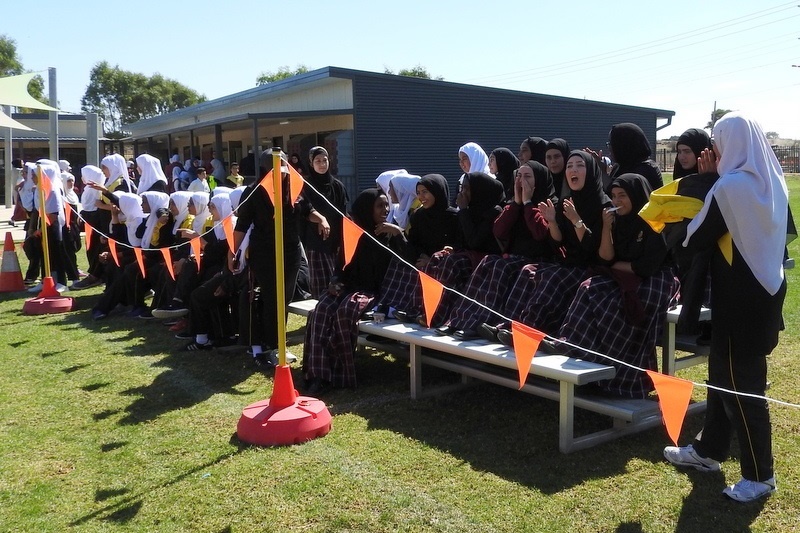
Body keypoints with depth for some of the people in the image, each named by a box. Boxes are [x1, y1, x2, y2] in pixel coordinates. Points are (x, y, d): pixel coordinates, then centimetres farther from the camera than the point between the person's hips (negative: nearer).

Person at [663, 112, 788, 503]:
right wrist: (712, 181, 11)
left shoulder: (731, 186, -18)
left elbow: (697, 238, -13)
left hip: (740, 296, -9)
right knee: (723, 373, 19)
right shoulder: (771, 181, 8)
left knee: (740, 384, 1)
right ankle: (708, 450, 31)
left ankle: (760, 475, 11)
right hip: (764, 289, 9)